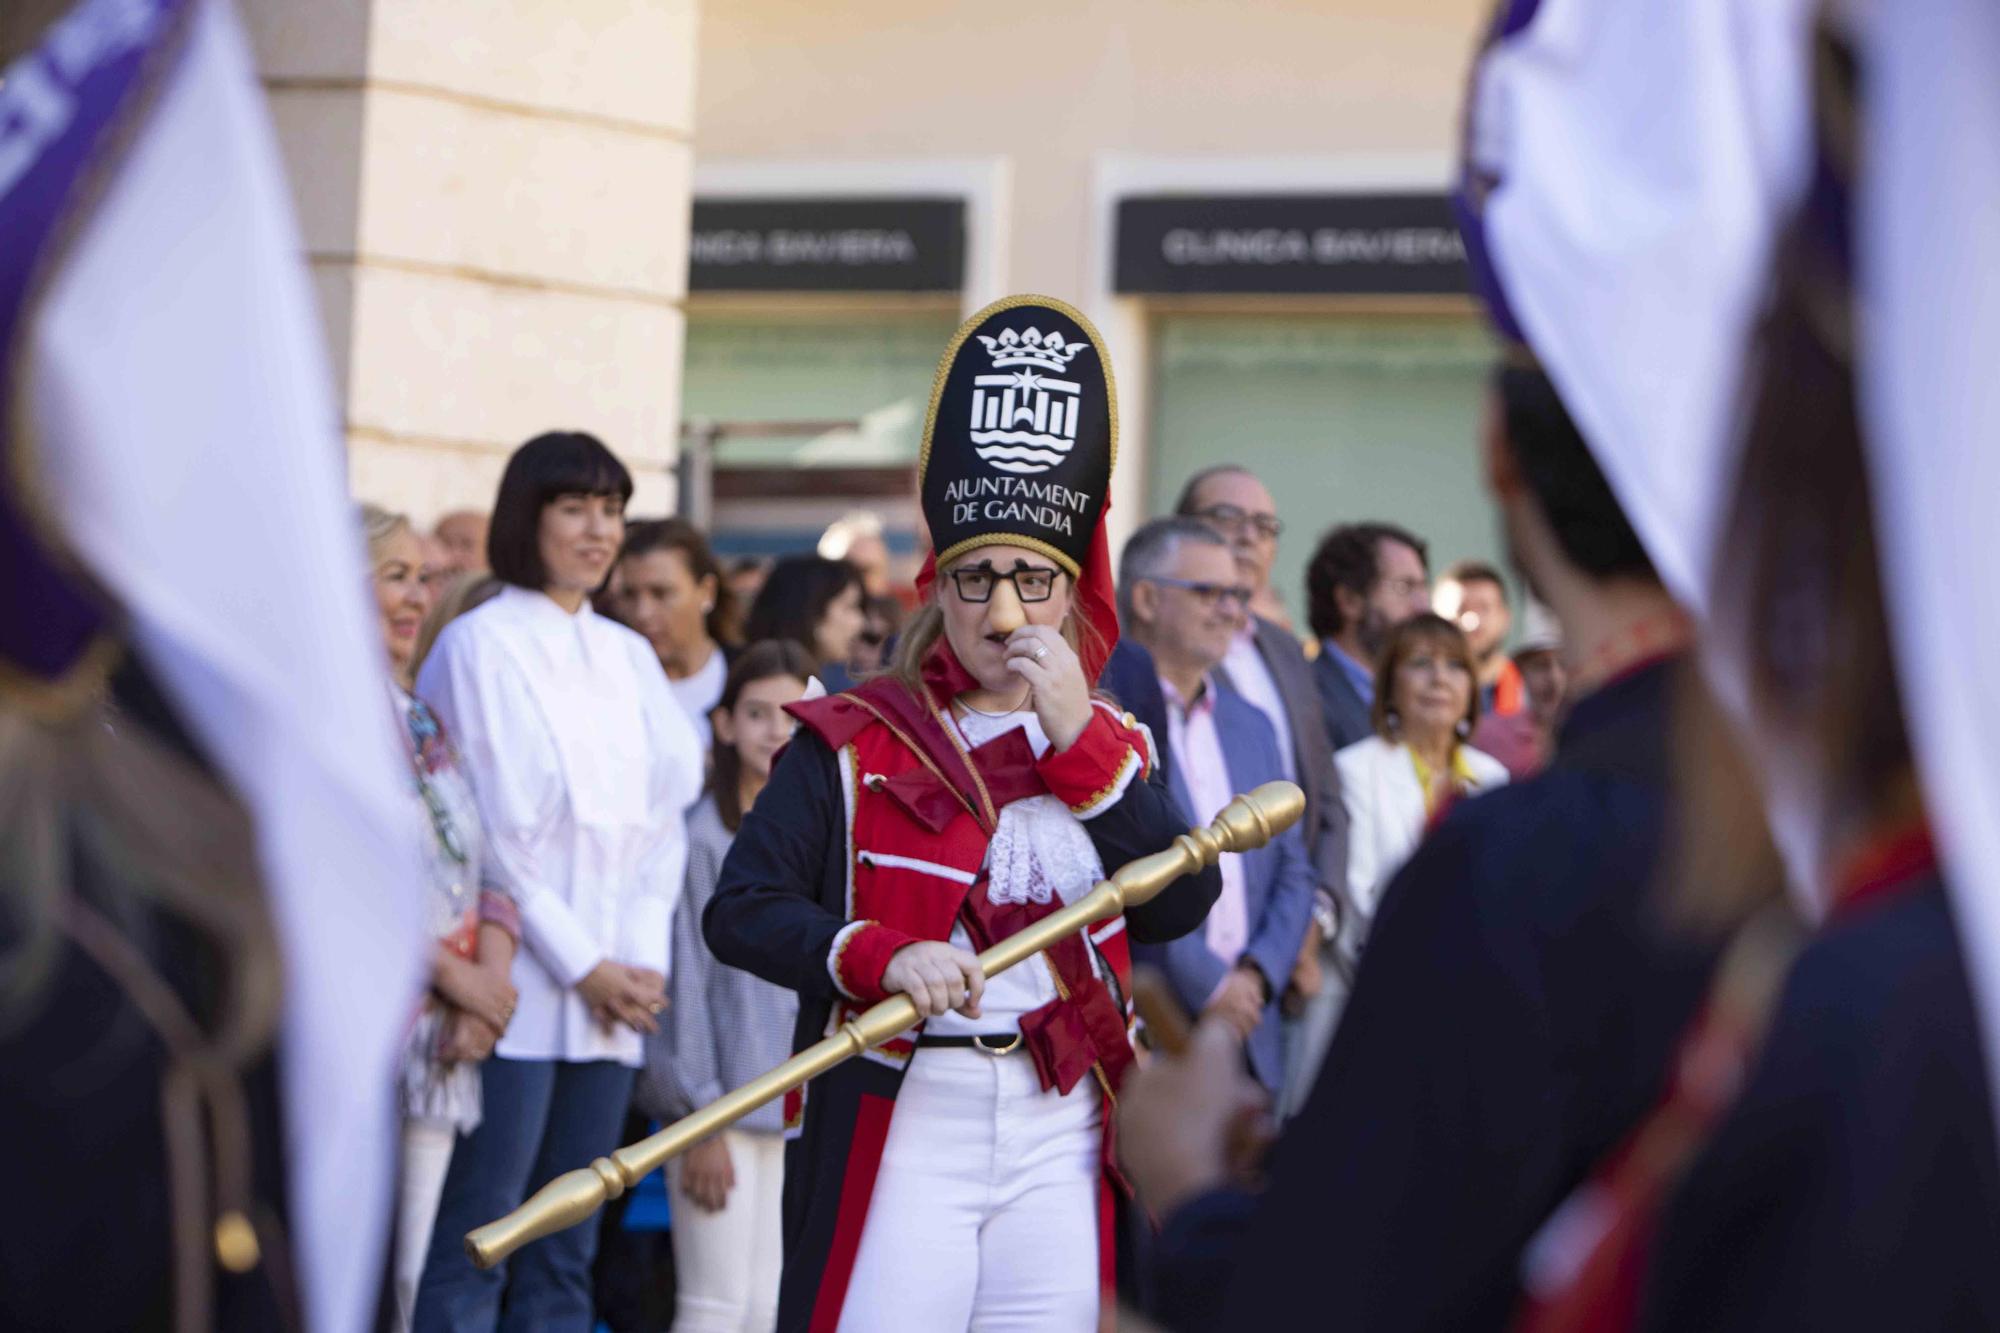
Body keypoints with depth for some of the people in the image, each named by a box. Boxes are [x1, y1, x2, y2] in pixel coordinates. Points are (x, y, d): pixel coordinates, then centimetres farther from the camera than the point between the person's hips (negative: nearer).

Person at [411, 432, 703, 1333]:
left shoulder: (629, 658, 16)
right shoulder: (481, 644, -4)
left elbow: (662, 820, 13)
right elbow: (492, 833, -8)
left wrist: (641, 959, -1)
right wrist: (582, 965, -9)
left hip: (614, 989, 6)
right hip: (520, 986, -6)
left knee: (564, 1258, 6)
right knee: (475, 1250, -9)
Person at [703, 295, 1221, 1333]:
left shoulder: (1110, 743, 13)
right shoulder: (853, 743, 2)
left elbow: (1182, 908, -2)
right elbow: (741, 910, -7)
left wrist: (1080, 737, -7)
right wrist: (883, 959, -24)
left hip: (1062, 1128, 4)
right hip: (901, 1122, -3)